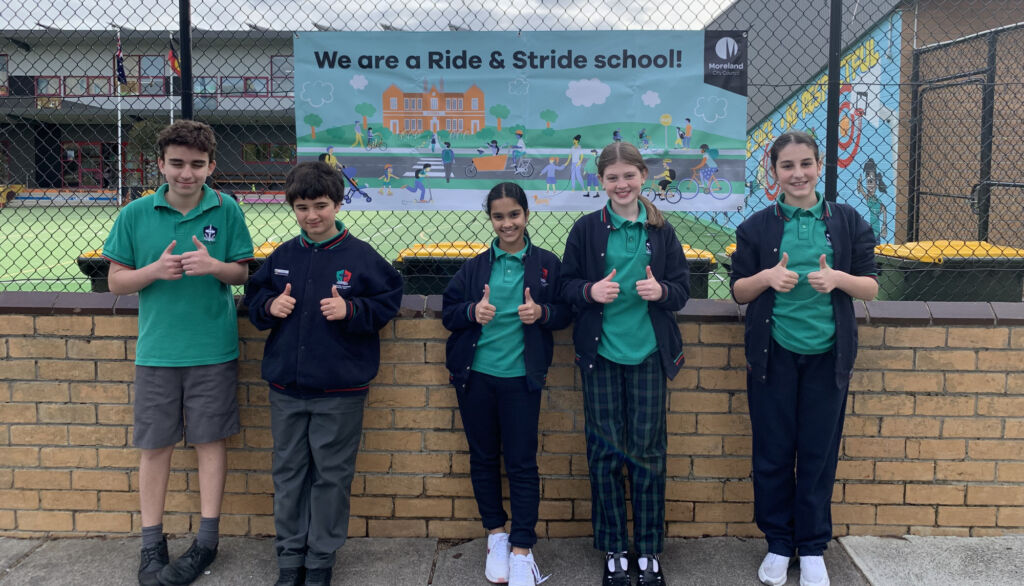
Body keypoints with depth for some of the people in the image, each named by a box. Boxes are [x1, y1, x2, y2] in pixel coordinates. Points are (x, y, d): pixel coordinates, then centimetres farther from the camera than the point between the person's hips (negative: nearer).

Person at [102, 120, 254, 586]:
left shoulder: (226, 211, -2)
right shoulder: (135, 215, -1)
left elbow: (244, 273, 4)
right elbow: (116, 281, 3)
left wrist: (214, 265, -17)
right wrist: (154, 271, -16)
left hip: (213, 350, -1)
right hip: (157, 349, 1)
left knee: (210, 440, 6)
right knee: (154, 445, 7)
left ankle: (207, 541, 19)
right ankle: (152, 544, 20)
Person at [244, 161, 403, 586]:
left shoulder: (361, 256, -6)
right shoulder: (282, 256, 5)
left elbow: (388, 301, -4)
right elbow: (253, 300, 14)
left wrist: (350, 310, -19)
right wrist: (270, 305, -7)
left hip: (339, 391, -3)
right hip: (285, 388, 4)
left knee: (331, 475, 6)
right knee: (288, 472, 13)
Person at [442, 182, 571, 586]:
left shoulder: (547, 264, 1)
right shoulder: (475, 266, 6)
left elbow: (565, 312, 3)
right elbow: (448, 313, 5)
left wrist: (542, 312, -17)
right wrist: (472, 312, -15)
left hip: (521, 377, -2)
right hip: (475, 375, 3)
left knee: (522, 462, 1)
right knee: (483, 457, 12)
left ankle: (521, 551, 11)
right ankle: (496, 534, 29)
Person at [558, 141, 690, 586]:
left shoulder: (661, 231, 2)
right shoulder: (586, 229, 0)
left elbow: (682, 289, 4)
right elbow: (566, 285, 3)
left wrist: (660, 290, -17)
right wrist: (590, 291, -17)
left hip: (648, 353, 1)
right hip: (600, 353, 0)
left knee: (648, 451, 5)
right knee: (605, 452, 6)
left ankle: (649, 550, 21)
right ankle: (613, 550, 20)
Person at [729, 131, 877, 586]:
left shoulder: (848, 221, 3)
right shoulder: (756, 227, 2)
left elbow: (871, 287, 4)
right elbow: (738, 291, 5)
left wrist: (838, 279, -17)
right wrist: (767, 278, -16)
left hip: (827, 356, 0)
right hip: (773, 355, 0)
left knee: (819, 454, 7)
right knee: (772, 454, 6)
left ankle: (812, 549, 23)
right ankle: (778, 544, 24)